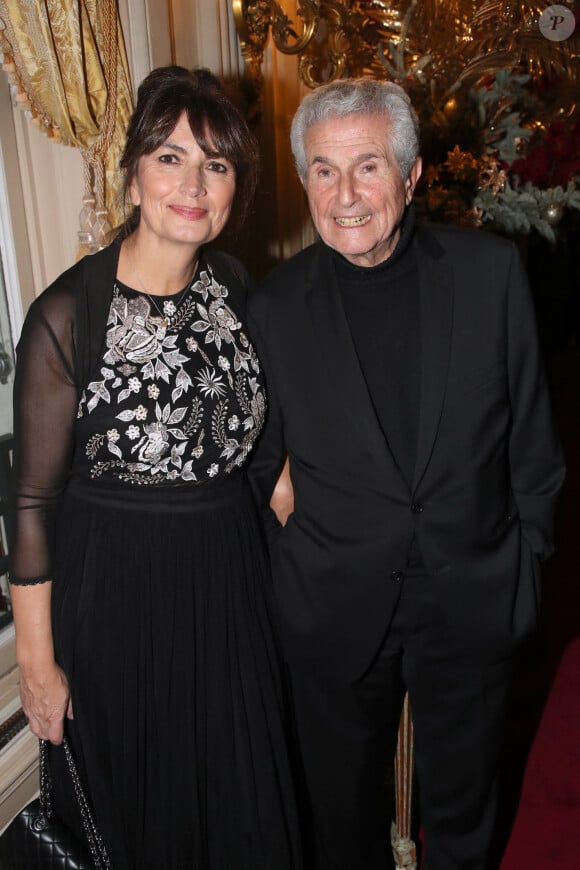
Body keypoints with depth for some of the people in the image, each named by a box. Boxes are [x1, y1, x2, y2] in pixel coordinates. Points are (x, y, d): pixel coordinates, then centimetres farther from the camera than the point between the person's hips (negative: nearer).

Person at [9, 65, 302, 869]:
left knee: (242, 794, 24)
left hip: (231, 581, 5)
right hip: (116, 592, -4)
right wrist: (37, 662, -8)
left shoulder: (233, 285, -2)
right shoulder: (67, 314, -18)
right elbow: (34, 501, -13)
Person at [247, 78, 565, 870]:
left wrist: (528, 551, 2)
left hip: (474, 596, 1)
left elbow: (531, 426, -1)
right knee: (344, 799, 24)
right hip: (336, 607, 0)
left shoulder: (492, 270, -9)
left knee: (463, 794, 27)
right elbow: (258, 455, 3)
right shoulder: (276, 306, -9)